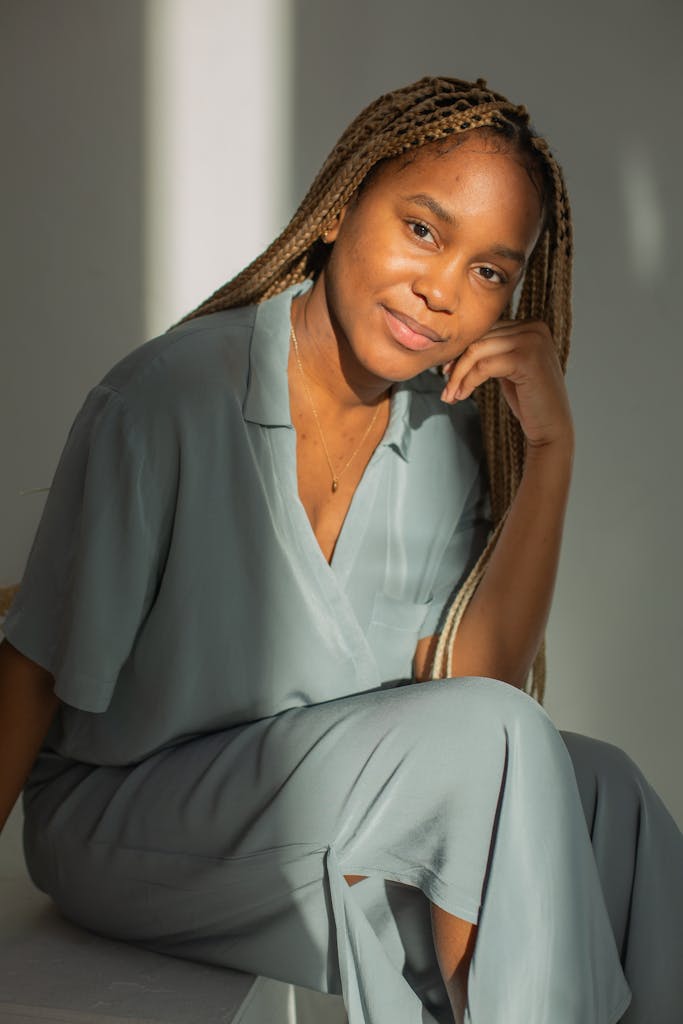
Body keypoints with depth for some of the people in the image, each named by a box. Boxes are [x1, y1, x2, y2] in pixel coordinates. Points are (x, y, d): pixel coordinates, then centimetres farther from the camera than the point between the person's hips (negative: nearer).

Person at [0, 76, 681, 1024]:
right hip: (119, 818, -5)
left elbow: (466, 677, -10)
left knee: (602, 790, -18)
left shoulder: (448, 429, -1)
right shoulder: (163, 401, -20)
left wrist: (550, 451, -17)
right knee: (501, 739, -25)